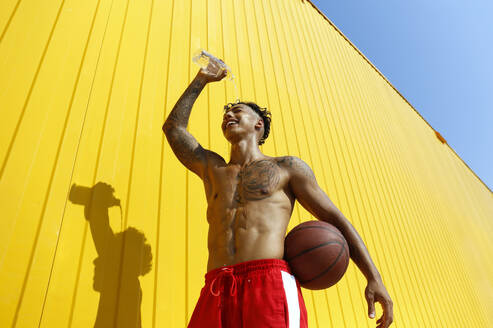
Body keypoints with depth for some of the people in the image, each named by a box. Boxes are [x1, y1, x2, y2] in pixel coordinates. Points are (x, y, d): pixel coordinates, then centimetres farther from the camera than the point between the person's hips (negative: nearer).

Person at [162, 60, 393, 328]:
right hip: (216, 292, 4)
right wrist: (201, 80, 34)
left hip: (271, 285, -3)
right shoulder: (213, 169, 25)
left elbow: (334, 218, 11)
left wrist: (374, 278, 1)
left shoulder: (287, 167, 15)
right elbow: (173, 127, 29)